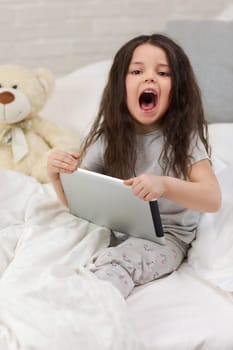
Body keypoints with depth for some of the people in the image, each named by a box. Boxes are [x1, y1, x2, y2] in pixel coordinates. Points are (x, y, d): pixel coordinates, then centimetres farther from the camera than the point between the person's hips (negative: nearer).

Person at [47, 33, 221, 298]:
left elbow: (213, 199, -18)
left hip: (165, 236, -4)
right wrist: (57, 175, -18)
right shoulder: (108, 137, 0)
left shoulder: (184, 137, -9)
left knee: (114, 263, -34)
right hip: (111, 230, 5)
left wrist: (165, 185, -37)